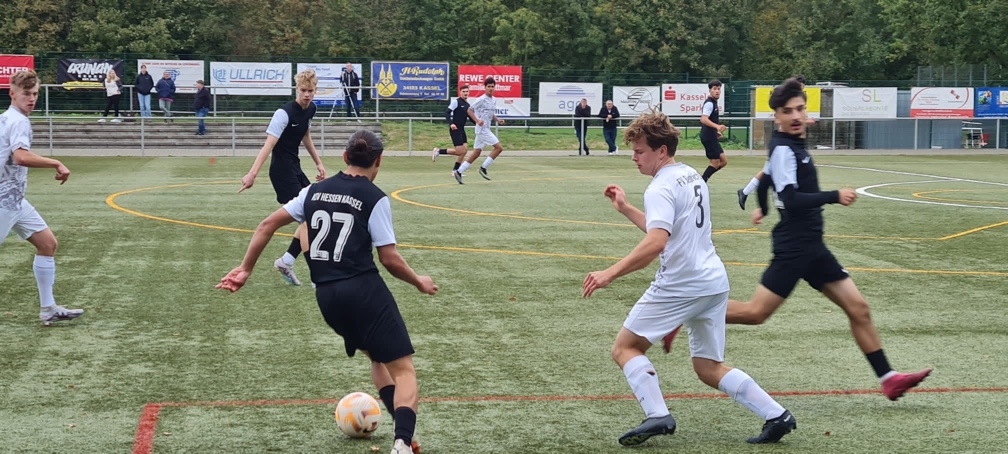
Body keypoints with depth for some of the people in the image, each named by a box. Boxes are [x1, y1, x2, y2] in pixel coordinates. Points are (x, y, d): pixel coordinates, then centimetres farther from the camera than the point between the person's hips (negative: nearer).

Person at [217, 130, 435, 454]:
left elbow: (268, 224, 13)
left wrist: (245, 268, 21)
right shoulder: (374, 198, -4)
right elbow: (389, 259, -5)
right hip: (363, 289, -6)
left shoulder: (316, 191, 13)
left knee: (378, 357, 26)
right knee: (403, 369, -3)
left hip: (326, 294, 6)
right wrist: (419, 282, 12)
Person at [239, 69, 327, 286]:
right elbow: (268, 145, -28)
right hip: (282, 170, -9)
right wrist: (252, 174, -35)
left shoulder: (310, 109, 4)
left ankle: (285, 262, 20)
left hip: (295, 169, 9)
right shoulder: (284, 113, -21)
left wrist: (318, 163, 22)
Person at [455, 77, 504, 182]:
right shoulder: (481, 100, -12)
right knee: (499, 147, -11)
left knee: (476, 153, 10)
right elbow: (469, 110, -10)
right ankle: (483, 168, -4)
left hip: (486, 129, 9)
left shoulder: (494, 100, 13)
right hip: (482, 129, -9)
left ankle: (459, 172, 13)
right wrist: (477, 120, -21)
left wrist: (498, 120, 6)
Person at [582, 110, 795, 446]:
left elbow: (655, 243, -27)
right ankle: (776, 416, 9)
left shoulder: (661, 188, -13)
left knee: (625, 348, 4)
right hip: (714, 282, 9)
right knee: (709, 369, 17)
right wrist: (625, 209, 25)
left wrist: (609, 274, -27)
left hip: (679, 286, -9)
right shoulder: (692, 176, 15)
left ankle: (657, 416, -11)